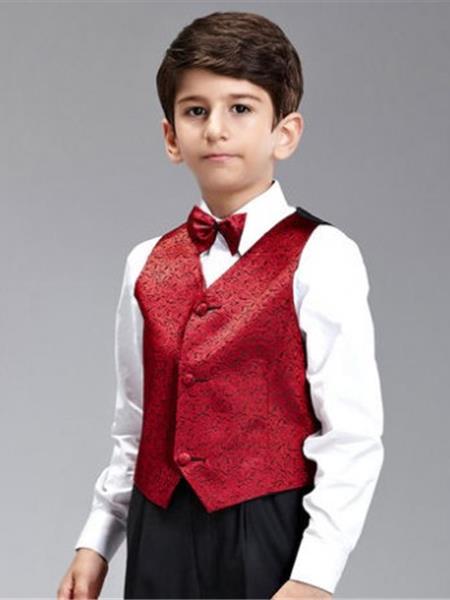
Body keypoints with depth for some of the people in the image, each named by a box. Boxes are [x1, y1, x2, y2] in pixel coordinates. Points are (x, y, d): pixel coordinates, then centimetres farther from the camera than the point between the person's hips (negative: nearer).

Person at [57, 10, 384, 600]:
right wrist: (97, 541, 14)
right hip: (158, 535, 5)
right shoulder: (148, 265, 8)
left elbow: (352, 436, -12)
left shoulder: (319, 257, -9)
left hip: (266, 533, -4)